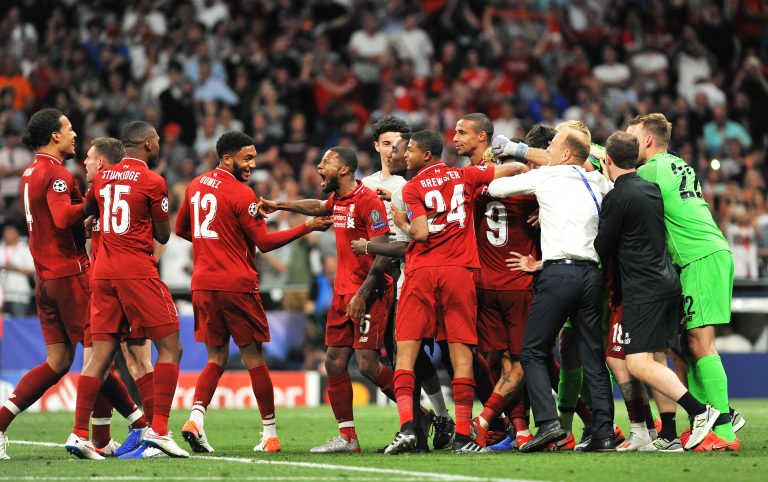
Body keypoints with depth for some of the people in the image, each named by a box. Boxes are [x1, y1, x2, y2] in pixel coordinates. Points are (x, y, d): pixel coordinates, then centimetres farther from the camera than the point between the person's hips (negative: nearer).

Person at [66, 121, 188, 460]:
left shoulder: (102, 178, 11)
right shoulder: (152, 182, -7)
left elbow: (86, 212, 28)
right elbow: (163, 235, 1)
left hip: (103, 272, 6)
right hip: (138, 272, -6)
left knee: (100, 354, 5)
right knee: (170, 348, 2)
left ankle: (79, 433, -3)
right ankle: (158, 429, -8)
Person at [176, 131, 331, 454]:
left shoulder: (196, 185, 11)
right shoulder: (240, 194, -10)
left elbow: (180, 229, 22)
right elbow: (264, 242, -9)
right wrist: (308, 227, -6)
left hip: (202, 283, 6)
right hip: (236, 284, -6)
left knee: (216, 359, 11)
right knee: (254, 359, 4)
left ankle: (196, 418, -12)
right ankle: (270, 434, 7)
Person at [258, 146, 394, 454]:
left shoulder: (368, 202, -15)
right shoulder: (338, 201, 12)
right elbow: (319, 207, 38)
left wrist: (363, 295, -22)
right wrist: (279, 205, 38)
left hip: (369, 293, -9)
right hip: (343, 291, 9)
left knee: (368, 364, -14)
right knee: (335, 364, 5)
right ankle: (347, 437, 10)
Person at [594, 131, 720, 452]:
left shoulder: (617, 197, -11)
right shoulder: (652, 189, 13)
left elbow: (602, 249, -5)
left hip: (644, 290, -9)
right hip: (668, 282, 9)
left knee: (638, 363, -12)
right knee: (657, 362, 9)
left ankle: (698, 410, -20)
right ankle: (668, 437, 6)